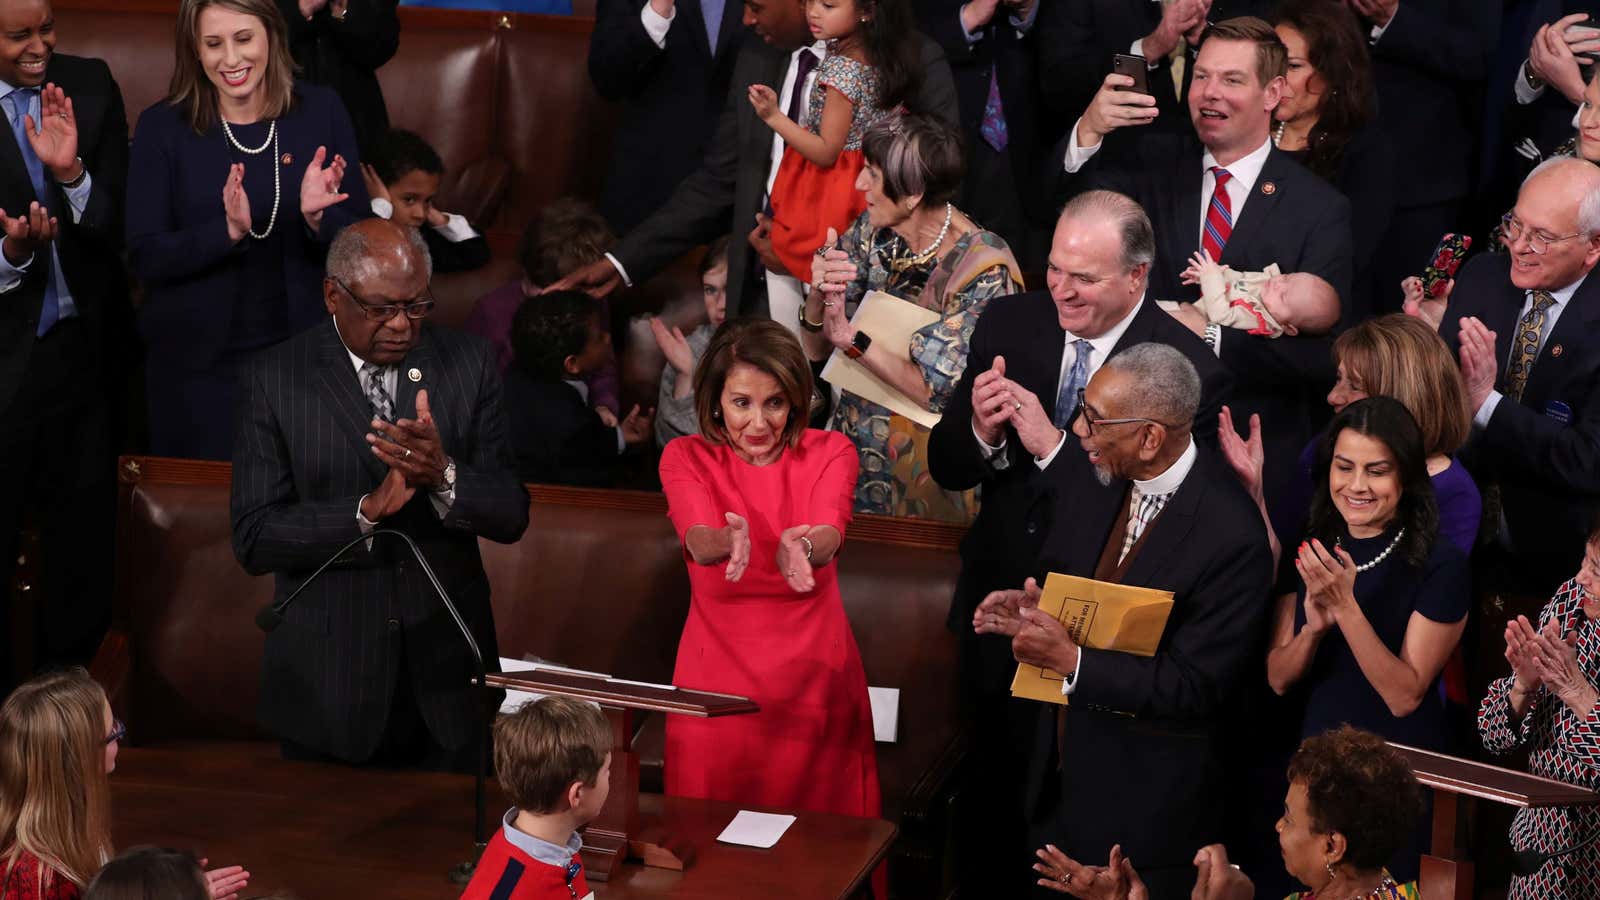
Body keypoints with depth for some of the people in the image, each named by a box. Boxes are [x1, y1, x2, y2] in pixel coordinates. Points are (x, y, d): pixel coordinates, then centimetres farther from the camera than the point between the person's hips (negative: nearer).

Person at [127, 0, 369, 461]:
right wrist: (228, 231, -26)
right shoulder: (163, 126, -5)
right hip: (197, 359, -1)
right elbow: (145, 258, -10)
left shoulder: (320, 111, -1)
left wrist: (317, 217, -22)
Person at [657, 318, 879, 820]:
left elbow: (830, 534, -22)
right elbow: (698, 540, -22)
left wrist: (802, 548, -46)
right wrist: (729, 543, -46)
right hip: (717, 679, 0)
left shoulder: (830, 453, -2)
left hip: (814, 681, 0)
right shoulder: (685, 458, -2)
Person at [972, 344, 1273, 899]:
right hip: (1061, 772, 7)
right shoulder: (1091, 482, -4)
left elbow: (1195, 686, -23)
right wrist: (1025, 607, -10)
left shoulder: (1233, 536, -25)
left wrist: (1072, 662, -28)